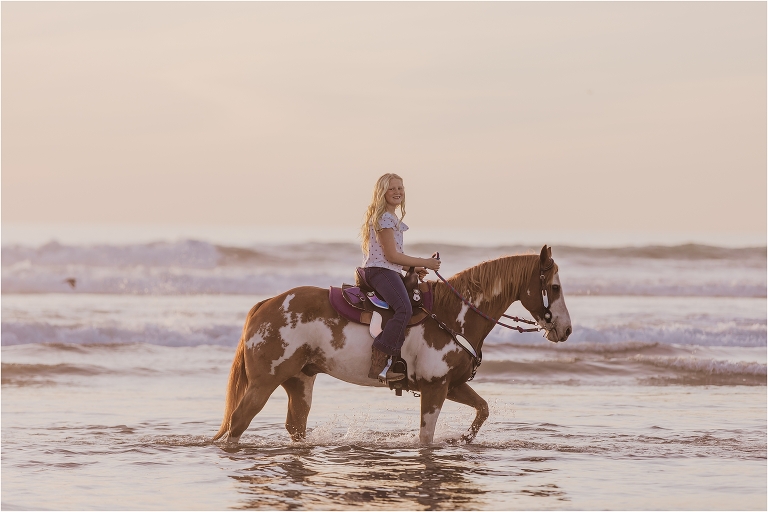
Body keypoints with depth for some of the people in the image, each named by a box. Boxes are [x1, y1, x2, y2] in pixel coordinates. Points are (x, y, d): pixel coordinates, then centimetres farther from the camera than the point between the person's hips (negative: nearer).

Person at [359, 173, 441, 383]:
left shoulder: (392, 218, 21)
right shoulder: (384, 218, -10)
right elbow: (391, 255, -15)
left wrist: (414, 269, 12)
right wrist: (424, 263, -8)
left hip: (391, 272, 11)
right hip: (380, 271, -11)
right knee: (404, 308, -30)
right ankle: (378, 365, -37)